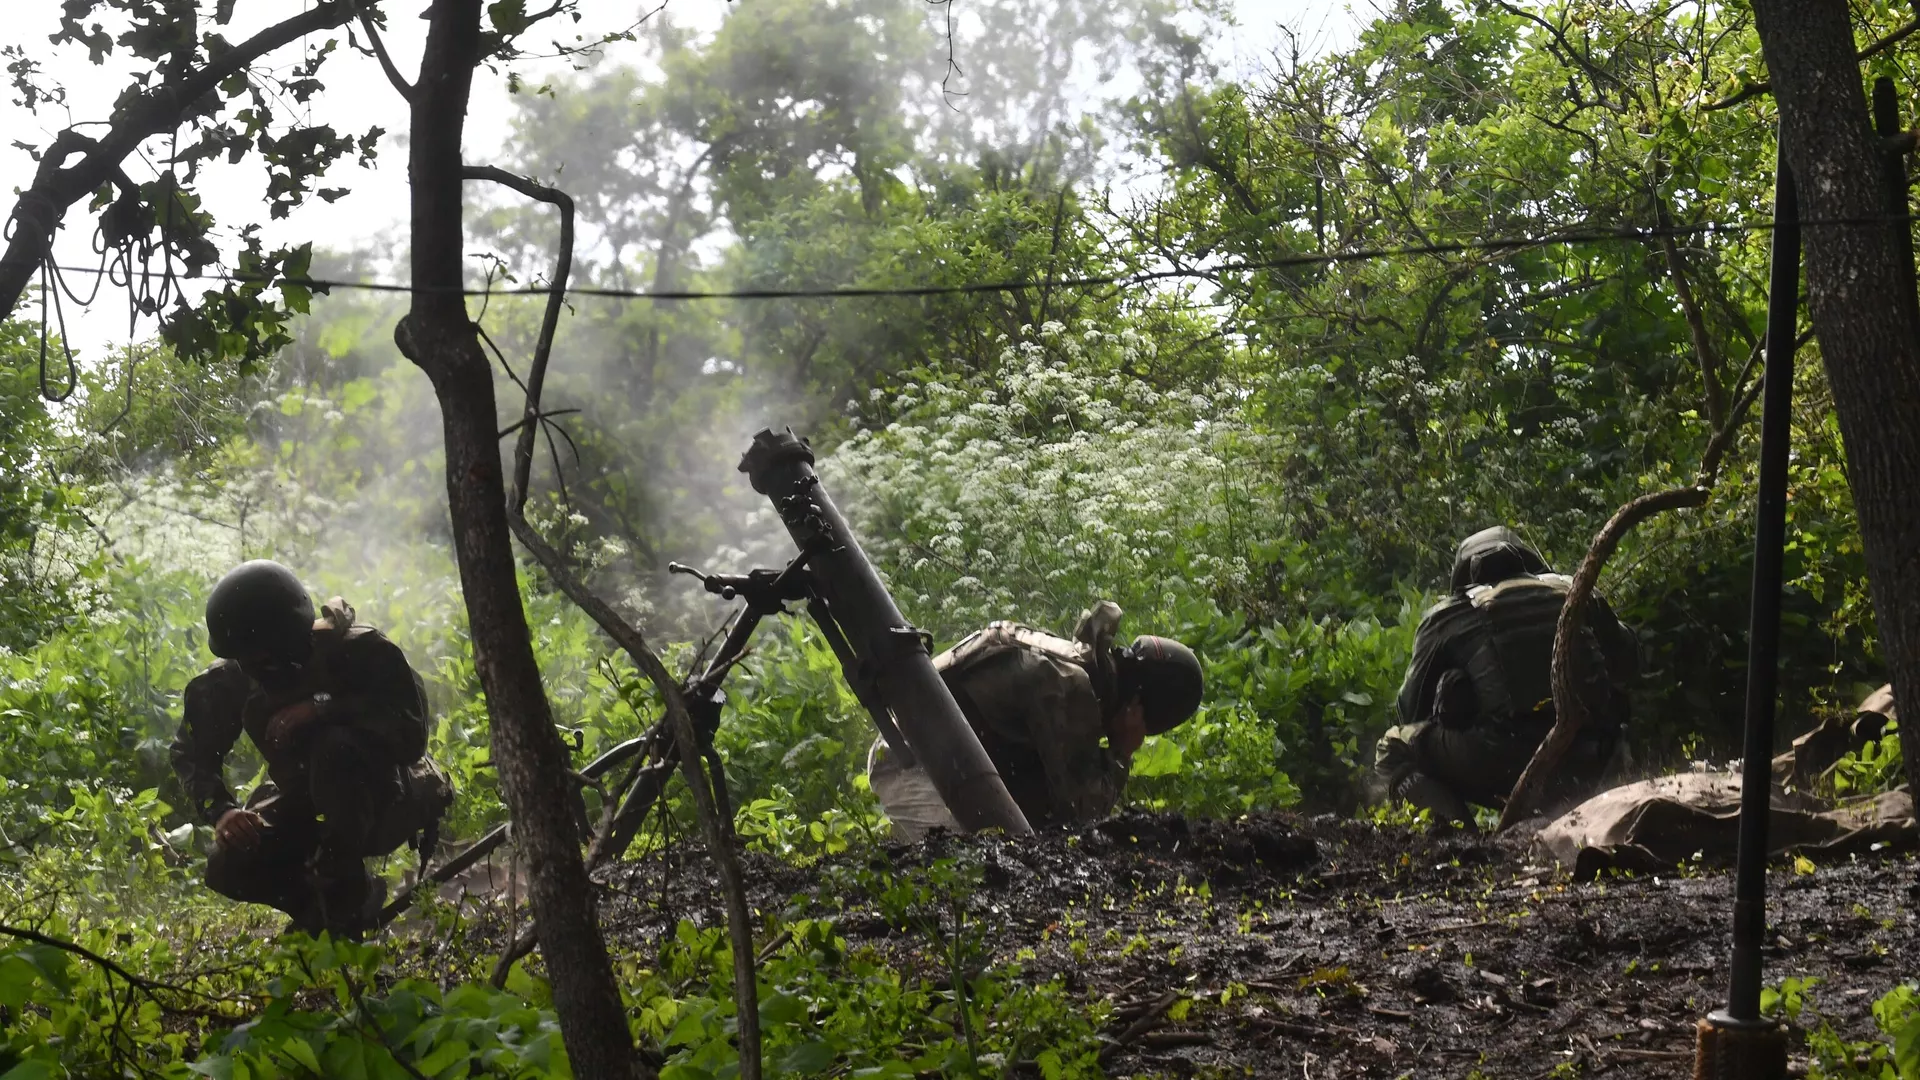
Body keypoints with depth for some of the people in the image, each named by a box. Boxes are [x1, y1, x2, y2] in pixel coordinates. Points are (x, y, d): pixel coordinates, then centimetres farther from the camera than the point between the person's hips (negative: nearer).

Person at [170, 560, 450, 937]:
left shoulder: (362, 652, -25)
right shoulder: (232, 679, -11)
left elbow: (410, 735, -35)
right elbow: (192, 752, -1)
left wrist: (320, 710, -42)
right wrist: (219, 810, -20)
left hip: (389, 803, -5)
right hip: (305, 804, 5)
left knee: (336, 748, -37)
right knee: (228, 868, -19)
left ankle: (345, 899, -23)